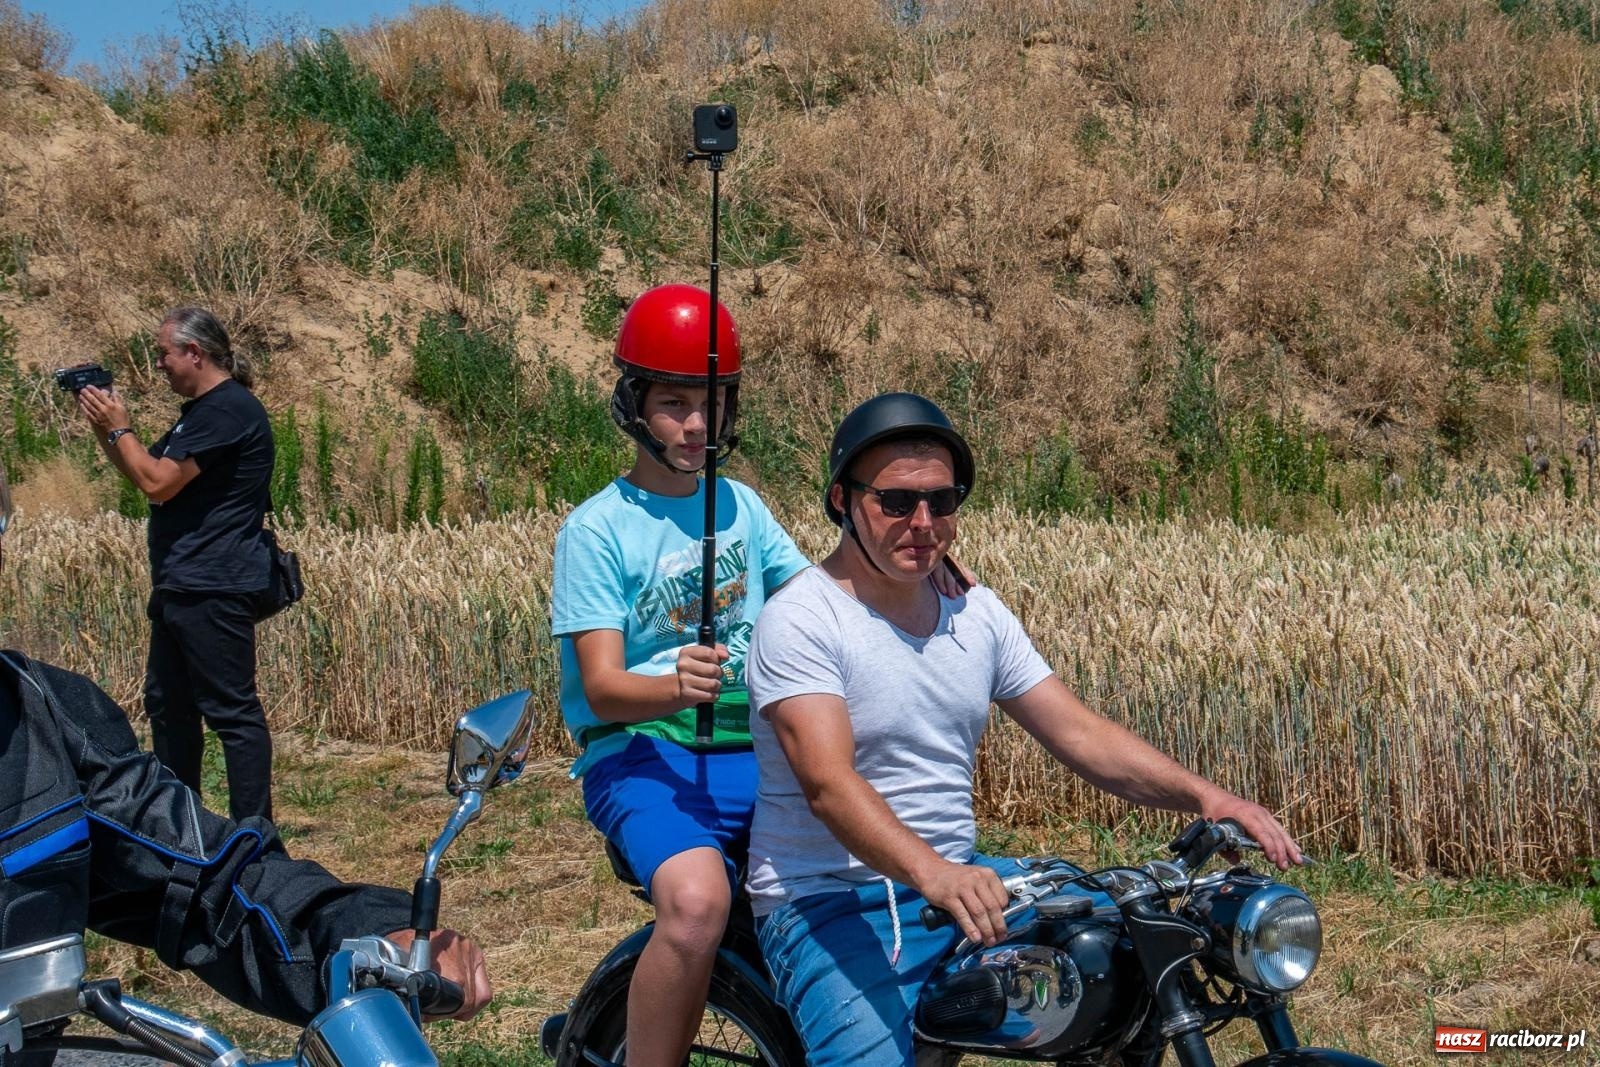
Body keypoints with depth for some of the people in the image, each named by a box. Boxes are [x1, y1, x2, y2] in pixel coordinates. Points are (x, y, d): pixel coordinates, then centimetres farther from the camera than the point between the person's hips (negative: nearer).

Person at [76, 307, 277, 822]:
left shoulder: (227, 409, -16)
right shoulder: (202, 410, 19)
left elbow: (158, 483, -19)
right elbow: (145, 472, 23)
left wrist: (118, 428, -6)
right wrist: (103, 426, 12)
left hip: (214, 591, -11)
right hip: (181, 586, 11)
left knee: (232, 711, -8)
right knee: (167, 703, 17)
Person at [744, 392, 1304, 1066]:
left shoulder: (975, 613, 9)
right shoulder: (801, 620, -12)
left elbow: (1079, 734, 5)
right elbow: (828, 782, -25)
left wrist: (1202, 795, -10)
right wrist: (930, 874, -42)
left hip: (965, 882, 6)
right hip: (831, 904, -6)